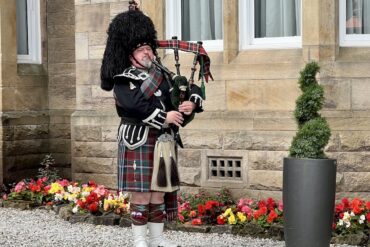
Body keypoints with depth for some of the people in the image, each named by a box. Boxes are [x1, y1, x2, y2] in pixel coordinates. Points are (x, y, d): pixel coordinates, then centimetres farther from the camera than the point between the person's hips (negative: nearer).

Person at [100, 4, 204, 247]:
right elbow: (133, 104, -24)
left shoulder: (162, 75, 13)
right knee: (141, 194, -4)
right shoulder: (123, 79, -6)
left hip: (163, 142, 6)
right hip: (139, 143, -6)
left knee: (160, 191, 11)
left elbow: (192, 89, 15)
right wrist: (164, 117, -24)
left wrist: (192, 102, -7)